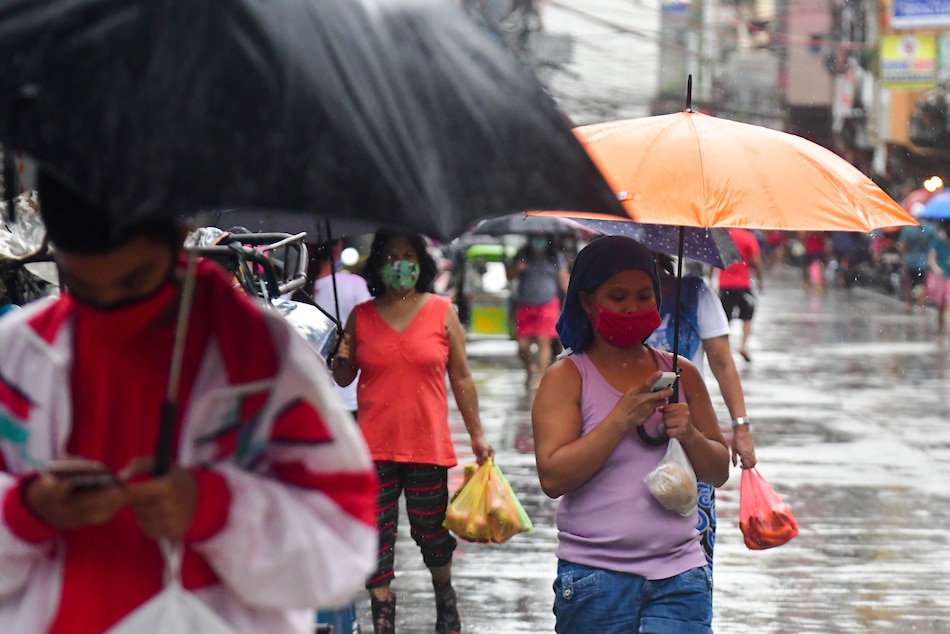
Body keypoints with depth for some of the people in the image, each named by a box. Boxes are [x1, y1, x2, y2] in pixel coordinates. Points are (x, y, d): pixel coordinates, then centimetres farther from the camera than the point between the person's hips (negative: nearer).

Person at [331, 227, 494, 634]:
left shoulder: (442, 312, 2)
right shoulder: (360, 317, 5)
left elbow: (461, 378, 7)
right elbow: (344, 379, 13)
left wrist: (477, 435, 8)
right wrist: (342, 360, -10)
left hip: (428, 446, -1)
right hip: (374, 447, 1)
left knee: (432, 534, 11)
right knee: (376, 541, 0)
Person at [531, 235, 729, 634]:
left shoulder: (681, 374, 11)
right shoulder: (567, 377, -1)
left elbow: (719, 473, 15)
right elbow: (553, 477, -13)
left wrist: (690, 436, -6)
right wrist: (622, 418, -17)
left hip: (678, 573, 2)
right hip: (595, 580, -2)